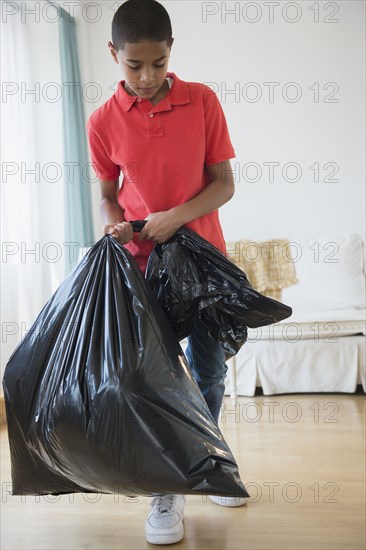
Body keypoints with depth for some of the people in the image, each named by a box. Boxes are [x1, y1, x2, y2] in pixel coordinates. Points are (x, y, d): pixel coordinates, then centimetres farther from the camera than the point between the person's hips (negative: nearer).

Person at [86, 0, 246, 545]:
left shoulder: (203, 101, -6)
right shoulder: (104, 121, -4)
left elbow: (224, 183, -6)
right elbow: (108, 194, 6)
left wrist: (176, 217, -21)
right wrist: (113, 225, -16)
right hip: (143, 264, -1)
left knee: (210, 371, 11)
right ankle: (167, 488, 17)